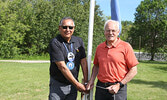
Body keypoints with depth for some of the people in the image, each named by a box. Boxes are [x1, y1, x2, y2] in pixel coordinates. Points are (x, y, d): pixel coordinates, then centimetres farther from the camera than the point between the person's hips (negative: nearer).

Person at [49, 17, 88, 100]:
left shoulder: (79, 41, 3)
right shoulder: (55, 43, -14)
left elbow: (83, 62, 2)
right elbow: (62, 67, -18)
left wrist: (86, 82, -4)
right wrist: (77, 84, -15)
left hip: (73, 84, 4)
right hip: (58, 84, -4)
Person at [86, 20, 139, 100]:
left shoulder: (125, 47, -6)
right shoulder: (99, 47, 6)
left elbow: (133, 70, -7)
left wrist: (119, 85, -12)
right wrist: (91, 80, 4)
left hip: (118, 90, -3)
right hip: (100, 87, 4)